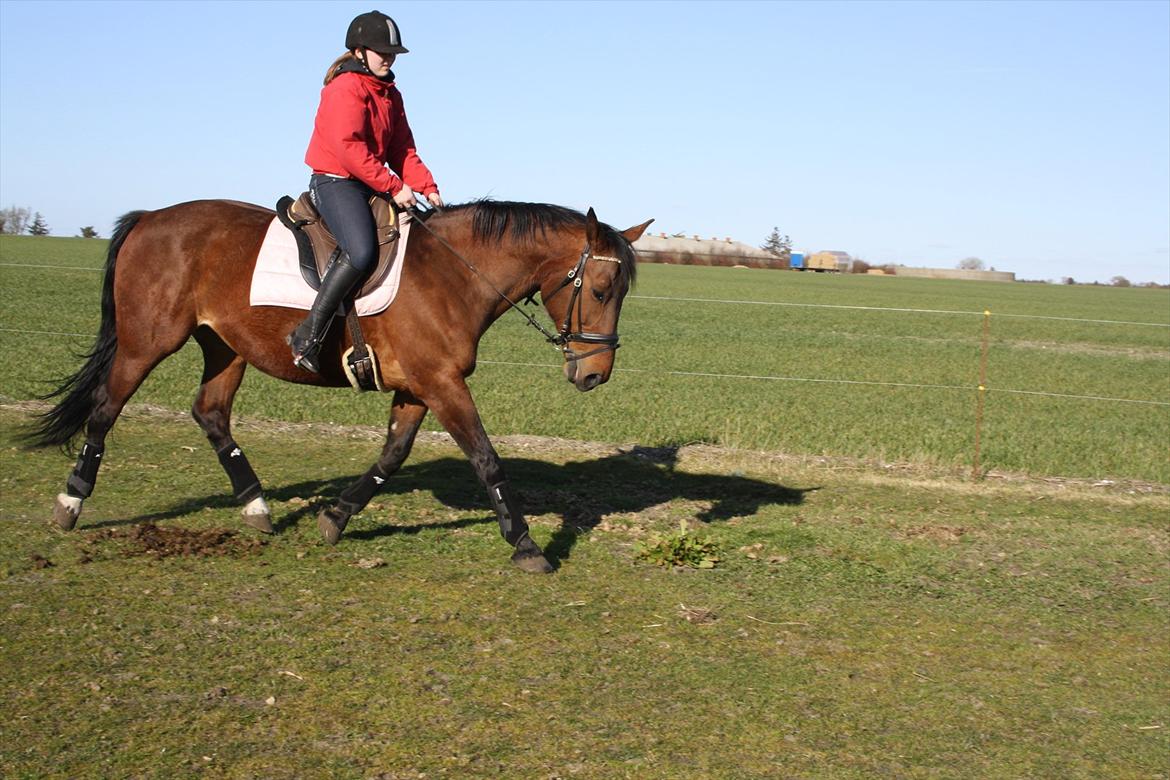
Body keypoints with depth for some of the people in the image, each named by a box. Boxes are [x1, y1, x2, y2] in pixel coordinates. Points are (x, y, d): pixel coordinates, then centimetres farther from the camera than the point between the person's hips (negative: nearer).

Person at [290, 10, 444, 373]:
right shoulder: (345, 88, -11)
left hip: (373, 186, 10)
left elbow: (403, 149, 15)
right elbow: (350, 148, -21)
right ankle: (307, 335, -26)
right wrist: (394, 187, -22)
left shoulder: (390, 94, 17)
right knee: (361, 252, -31)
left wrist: (427, 187, -1)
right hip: (335, 182, -10)